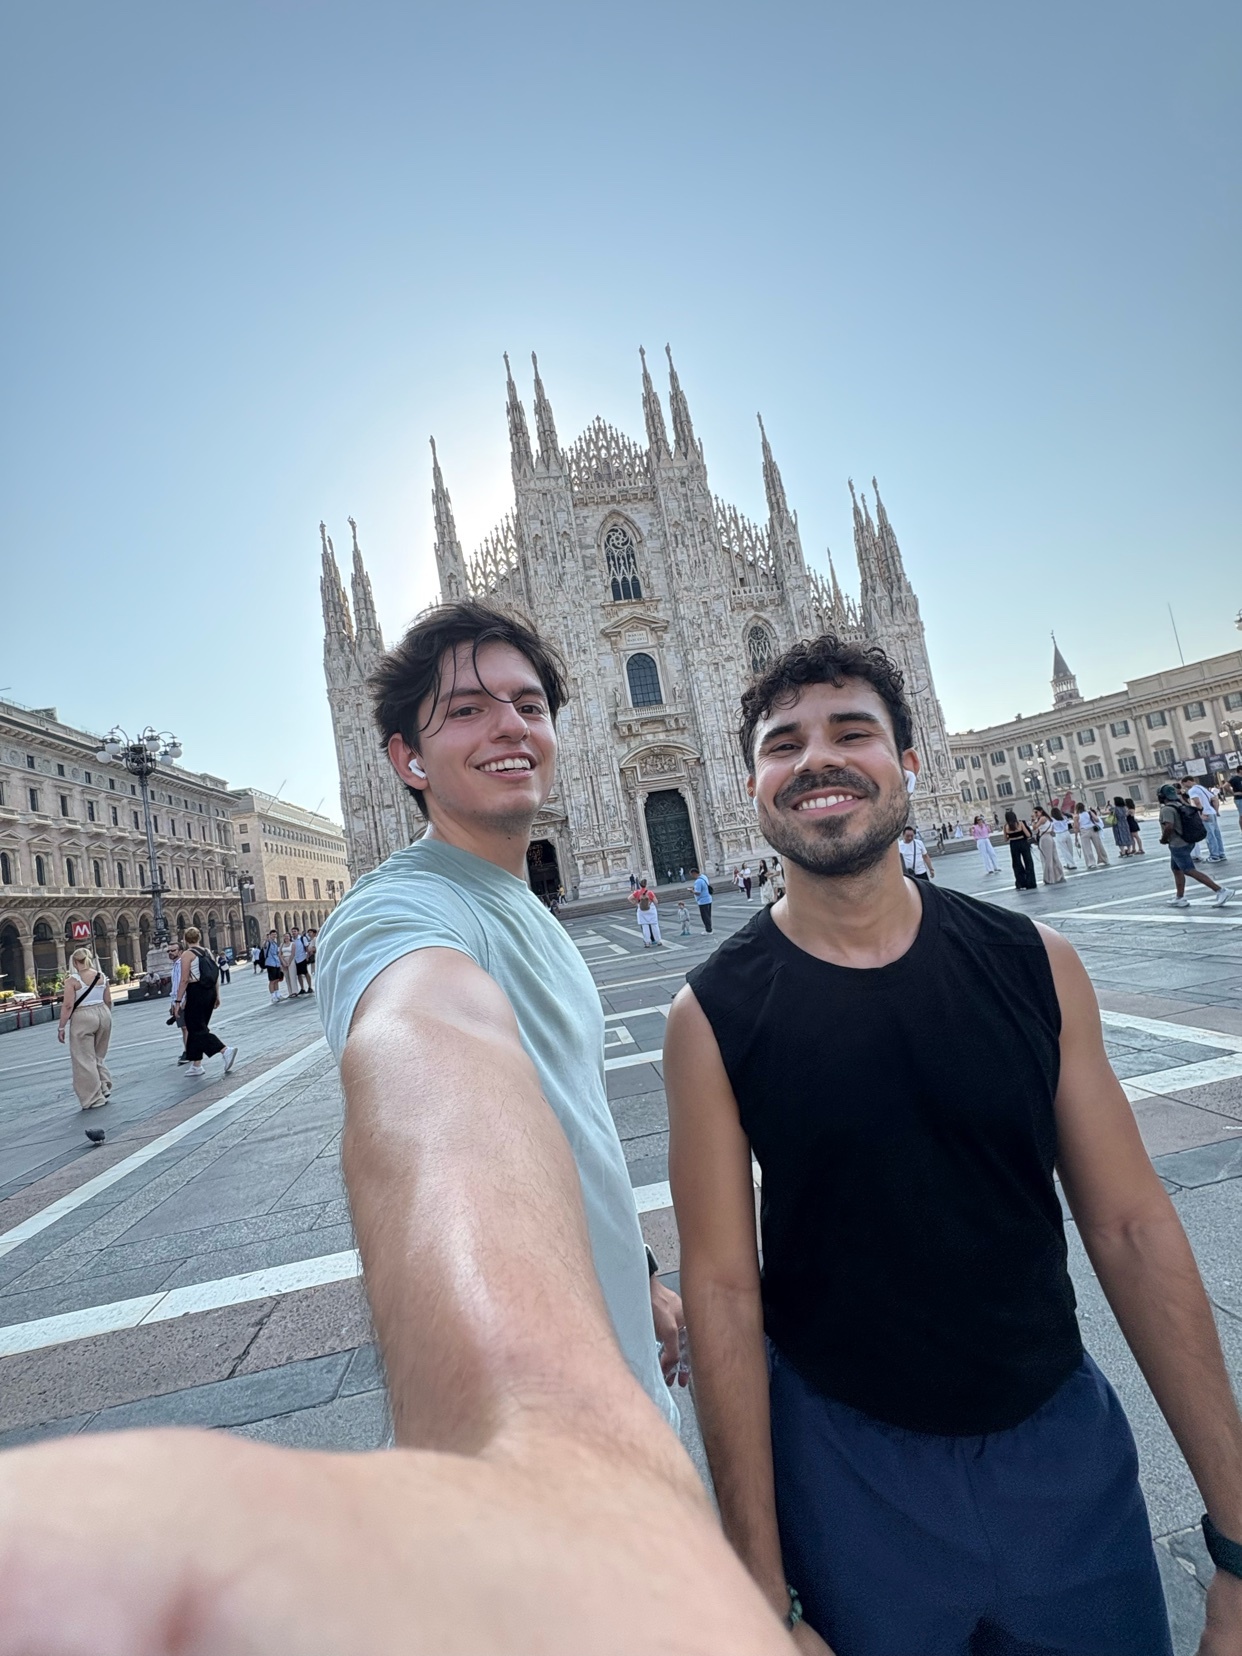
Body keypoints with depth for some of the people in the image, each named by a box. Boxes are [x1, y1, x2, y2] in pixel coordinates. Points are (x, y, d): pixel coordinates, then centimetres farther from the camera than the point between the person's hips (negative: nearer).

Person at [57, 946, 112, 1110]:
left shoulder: (73, 979, -10)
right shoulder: (102, 976, 4)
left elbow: (68, 1005, -13)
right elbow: (108, 1001, 9)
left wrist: (61, 1027, -6)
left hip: (83, 1018, -5)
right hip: (103, 1014, 6)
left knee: (85, 1059, 3)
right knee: (98, 1056, 22)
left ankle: (94, 1099, 6)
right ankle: (104, 1087, 19)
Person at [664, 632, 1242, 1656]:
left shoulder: (1034, 964, -10)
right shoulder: (715, 1014, -16)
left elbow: (1133, 1228, -4)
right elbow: (722, 1291, -13)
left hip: (1066, 1442, 3)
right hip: (845, 1464, -2)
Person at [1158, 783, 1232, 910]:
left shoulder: (1167, 809, -19)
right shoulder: (1181, 805, 10)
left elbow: (1169, 827, -30)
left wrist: (1163, 839, -15)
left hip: (1178, 846, -10)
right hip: (1188, 842, 10)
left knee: (1190, 871, -7)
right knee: (1176, 869, 19)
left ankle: (1221, 891, -10)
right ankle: (1180, 898, 25)